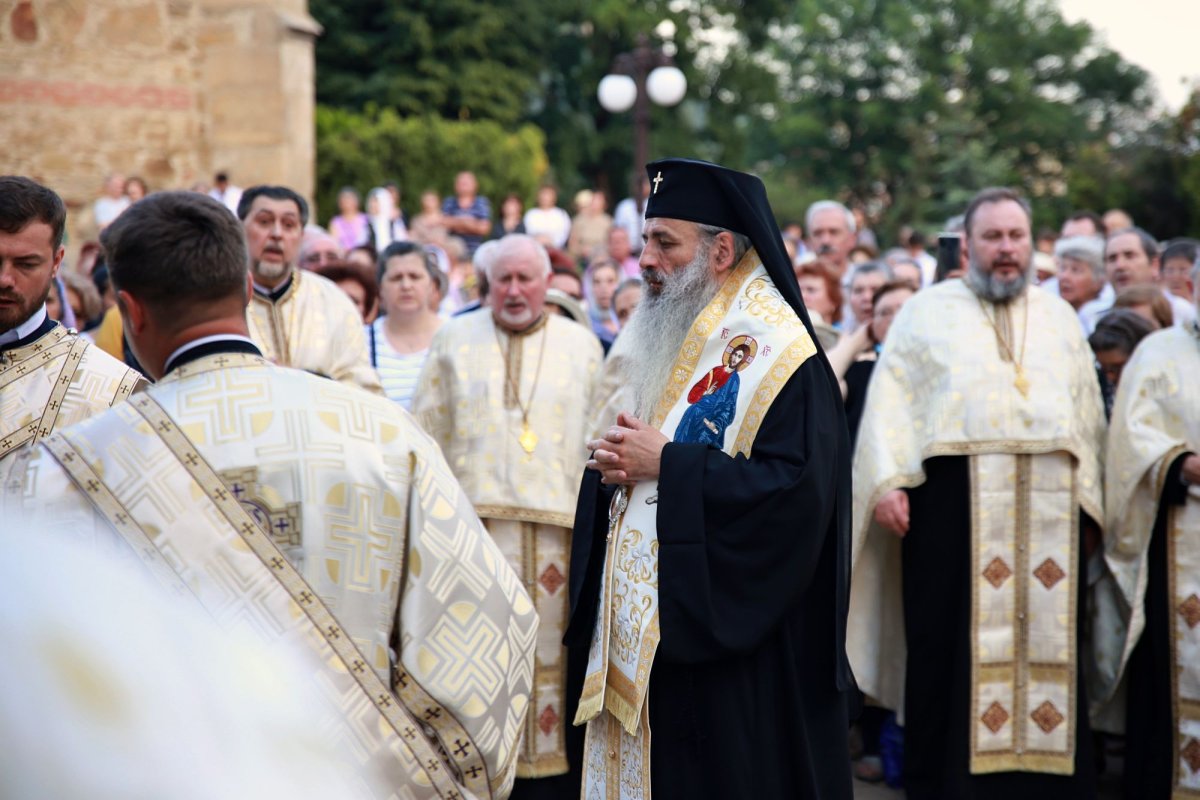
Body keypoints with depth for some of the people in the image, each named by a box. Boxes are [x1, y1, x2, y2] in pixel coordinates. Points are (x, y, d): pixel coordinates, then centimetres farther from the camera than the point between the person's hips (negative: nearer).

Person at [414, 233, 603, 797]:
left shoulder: (581, 345, 10)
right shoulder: (455, 340, 10)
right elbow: (428, 434, 9)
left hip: (557, 524, 0)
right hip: (475, 518, 0)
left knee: (550, 644, 0)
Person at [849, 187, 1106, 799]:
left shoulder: (1060, 317, 19)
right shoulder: (928, 309, 9)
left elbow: (1087, 412, 18)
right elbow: (891, 399, 1)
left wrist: (1087, 499, 8)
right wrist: (888, 482, -12)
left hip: (1047, 511, 3)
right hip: (953, 500, -3)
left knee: (1045, 649, 2)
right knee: (952, 651, -2)